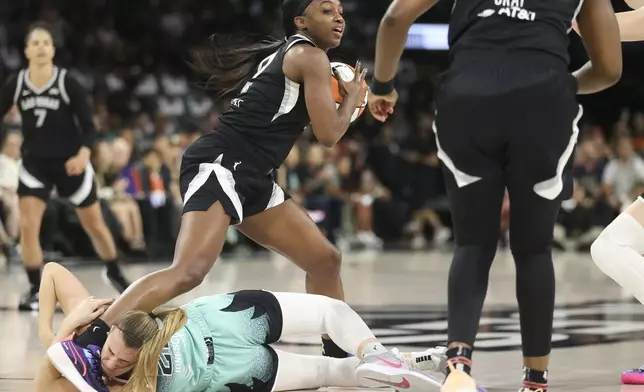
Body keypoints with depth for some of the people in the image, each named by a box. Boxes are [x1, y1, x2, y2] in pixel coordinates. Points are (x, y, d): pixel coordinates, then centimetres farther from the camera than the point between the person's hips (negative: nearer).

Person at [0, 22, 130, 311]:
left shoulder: (67, 83, -14)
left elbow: (88, 125, -11)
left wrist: (83, 154, -28)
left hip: (69, 163, -1)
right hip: (34, 163, 1)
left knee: (94, 224, 11)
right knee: (27, 227, -13)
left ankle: (114, 272, 35)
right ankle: (36, 290, 0)